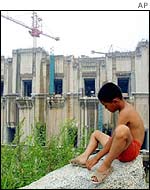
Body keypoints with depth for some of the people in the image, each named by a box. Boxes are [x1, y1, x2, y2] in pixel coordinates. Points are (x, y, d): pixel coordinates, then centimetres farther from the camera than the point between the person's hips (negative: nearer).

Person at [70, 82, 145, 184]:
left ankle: (106, 165, -25)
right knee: (96, 133, 23)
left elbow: (113, 139, -22)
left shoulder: (125, 112, -20)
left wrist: (96, 158, -18)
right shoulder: (126, 107, 8)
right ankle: (84, 157, 0)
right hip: (120, 149, 10)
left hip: (130, 150, -10)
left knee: (122, 130, -42)